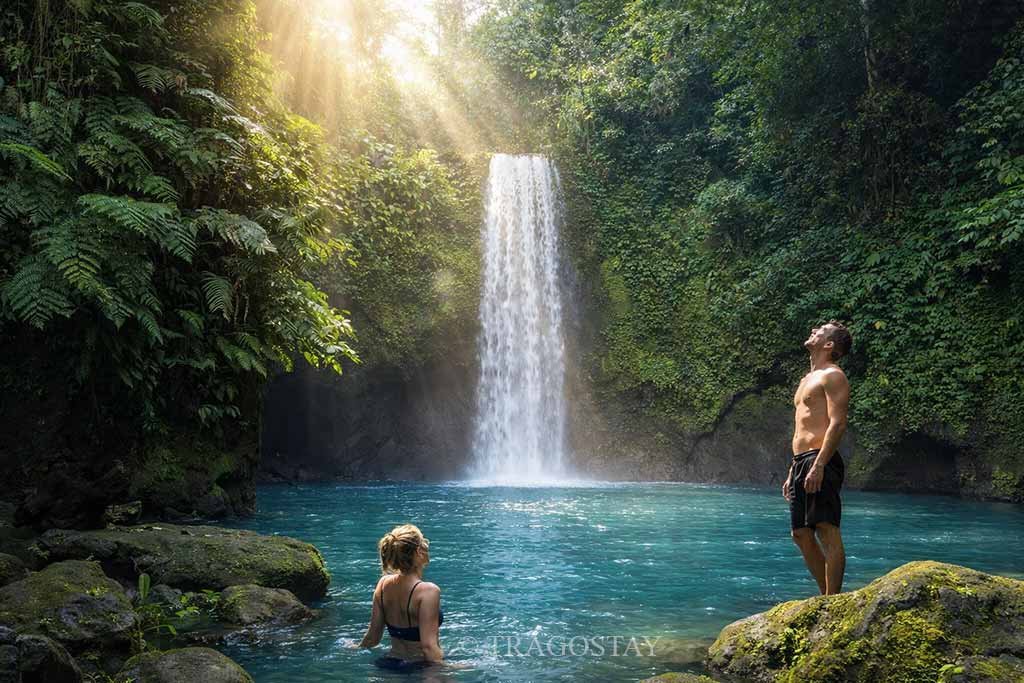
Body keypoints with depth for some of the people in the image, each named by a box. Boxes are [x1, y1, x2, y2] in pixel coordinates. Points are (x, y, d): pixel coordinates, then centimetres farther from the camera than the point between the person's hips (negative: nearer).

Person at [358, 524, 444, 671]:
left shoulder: (383, 584, 0)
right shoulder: (428, 591, -19)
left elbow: (372, 637, 9)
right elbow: (428, 646, -23)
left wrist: (357, 648, 28)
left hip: (390, 663, 7)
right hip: (419, 668, -7)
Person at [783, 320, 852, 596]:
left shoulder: (832, 375, -4)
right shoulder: (808, 379, 25)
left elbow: (837, 423, -15)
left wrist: (818, 465, -23)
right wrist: (793, 473, 23)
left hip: (820, 461, -10)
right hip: (801, 462, 10)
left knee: (827, 532, -9)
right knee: (801, 534, 10)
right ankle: (827, 596, 17)